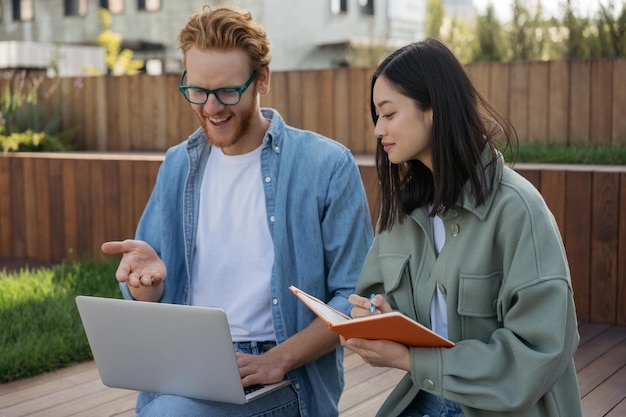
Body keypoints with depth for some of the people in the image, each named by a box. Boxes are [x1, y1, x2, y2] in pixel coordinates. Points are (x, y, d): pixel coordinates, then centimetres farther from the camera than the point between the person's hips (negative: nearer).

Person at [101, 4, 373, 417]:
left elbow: (355, 298, -6)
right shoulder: (178, 166, 10)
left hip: (282, 382, -4)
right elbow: (151, 299, 13)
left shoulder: (327, 165, -4)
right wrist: (146, 278, -11)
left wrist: (278, 359, -19)